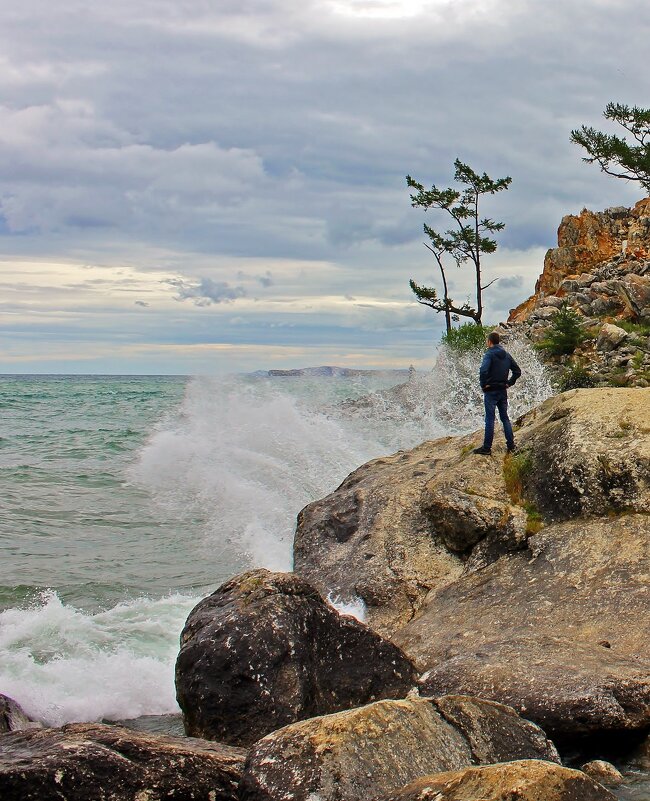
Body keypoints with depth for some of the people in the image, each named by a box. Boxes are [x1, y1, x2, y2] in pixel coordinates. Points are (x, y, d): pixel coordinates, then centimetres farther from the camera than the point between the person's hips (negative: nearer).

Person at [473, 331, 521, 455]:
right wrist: (509, 383, 12)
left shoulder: (489, 354, -13)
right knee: (505, 418, 13)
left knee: (490, 419, -4)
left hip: (491, 391, -6)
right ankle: (511, 445, 14)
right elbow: (517, 371, 14)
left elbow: (483, 371, -28)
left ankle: (487, 448, -1)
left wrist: (483, 385, -15)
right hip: (503, 391, 7)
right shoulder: (506, 355, 10)